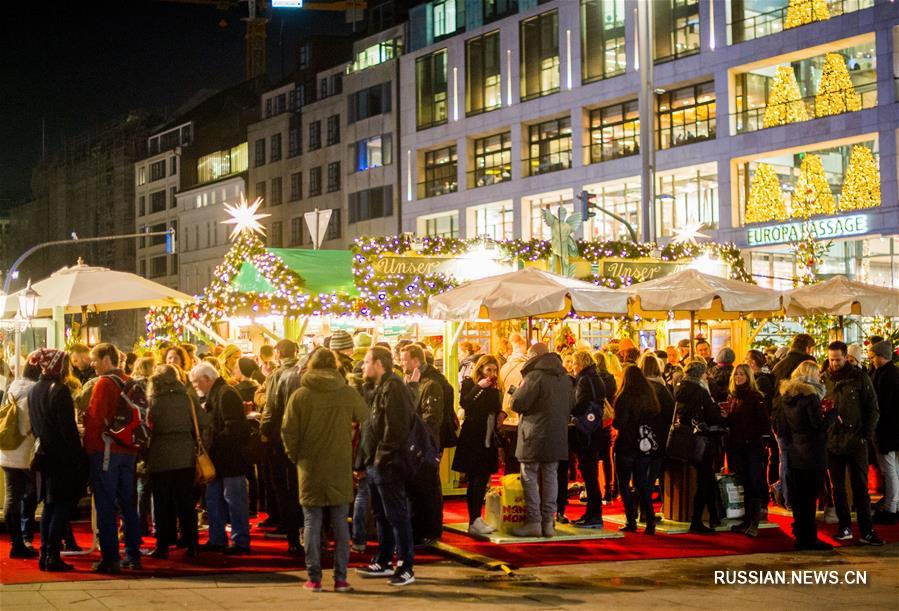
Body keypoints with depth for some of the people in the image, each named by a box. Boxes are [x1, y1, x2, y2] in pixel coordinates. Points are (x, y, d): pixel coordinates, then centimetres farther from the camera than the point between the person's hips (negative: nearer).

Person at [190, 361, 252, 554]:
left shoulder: (226, 394, -14)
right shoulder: (212, 396, 18)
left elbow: (234, 427, -22)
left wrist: (214, 442, -20)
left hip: (230, 458, -10)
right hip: (217, 458, 10)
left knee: (234, 500, -5)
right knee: (213, 499, 13)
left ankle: (241, 541, 0)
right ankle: (217, 540, 21)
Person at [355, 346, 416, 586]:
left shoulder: (393, 388, -13)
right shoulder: (379, 389, 19)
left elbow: (396, 429, -21)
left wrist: (382, 458, -21)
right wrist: (363, 461, 17)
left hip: (387, 465, -10)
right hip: (375, 465, 10)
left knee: (397, 516, -5)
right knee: (381, 515, 15)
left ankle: (406, 567, -1)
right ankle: (382, 562, 23)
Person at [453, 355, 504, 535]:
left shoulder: (494, 389, 14)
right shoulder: (469, 384, -2)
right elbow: (464, 403, -19)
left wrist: (501, 414, 3)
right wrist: (479, 387, -23)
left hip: (488, 440, 6)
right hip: (472, 439, -6)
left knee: (482, 479, 6)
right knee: (477, 480, -9)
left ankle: (475, 520, 10)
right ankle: (474, 522, -8)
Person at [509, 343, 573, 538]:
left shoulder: (535, 375, -14)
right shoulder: (565, 377, 11)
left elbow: (517, 404, -15)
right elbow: (570, 406, 19)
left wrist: (520, 389, 3)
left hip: (535, 436, -7)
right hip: (557, 437, 7)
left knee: (530, 478, 1)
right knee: (550, 477, 10)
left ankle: (533, 522, -1)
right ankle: (549, 522, 11)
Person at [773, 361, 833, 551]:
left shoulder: (784, 395, 8)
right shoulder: (809, 396, -13)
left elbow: (778, 425, 12)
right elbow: (819, 424, -14)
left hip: (792, 452, 6)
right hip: (811, 453, -6)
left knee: (797, 497, 11)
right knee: (809, 497, -2)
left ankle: (800, 537, 17)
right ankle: (809, 538, 1)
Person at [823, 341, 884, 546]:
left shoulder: (860, 377, -1)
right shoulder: (824, 379, 6)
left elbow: (873, 409, 2)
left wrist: (867, 435, -5)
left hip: (856, 441, -3)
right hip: (832, 441, 3)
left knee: (860, 486, -1)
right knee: (837, 487, 8)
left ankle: (866, 531, 1)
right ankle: (845, 527, 17)